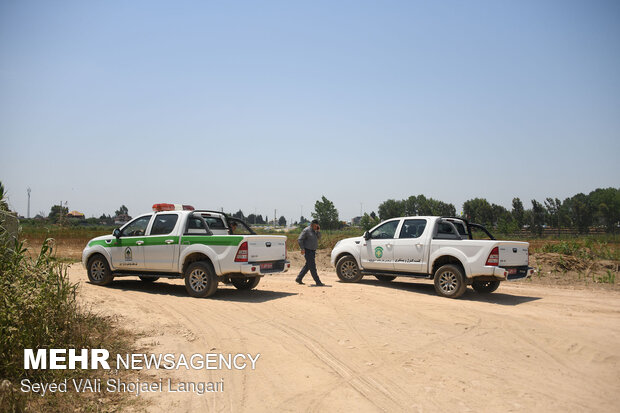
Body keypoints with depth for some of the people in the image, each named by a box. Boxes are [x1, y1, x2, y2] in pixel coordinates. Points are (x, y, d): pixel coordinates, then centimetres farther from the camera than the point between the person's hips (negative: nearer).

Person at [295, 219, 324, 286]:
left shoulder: (315, 231, 13)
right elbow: (299, 239, -15)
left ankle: (298, 279, 23)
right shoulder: (306, 230, -13)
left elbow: (318, 238, 12)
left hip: (313, 251, 9)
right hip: (308, 251, -9)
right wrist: (302, 249, -21)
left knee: (307, 266, 14)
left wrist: (318, 231, -3)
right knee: (312, 267, -8)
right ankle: (318, 282, -8)